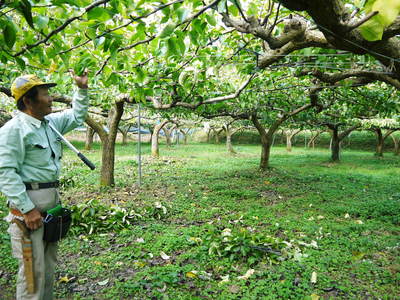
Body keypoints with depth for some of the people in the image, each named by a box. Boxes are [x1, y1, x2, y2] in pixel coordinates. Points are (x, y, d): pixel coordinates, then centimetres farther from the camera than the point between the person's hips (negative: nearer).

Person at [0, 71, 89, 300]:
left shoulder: (51, 123, 10)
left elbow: (77, 116, 25)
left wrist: (82, 89, 13)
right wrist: (27, 209, -22)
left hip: (51, 201, 9)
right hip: (29, 203, -8)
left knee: (49, 263, 19)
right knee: (34, 267, -2)